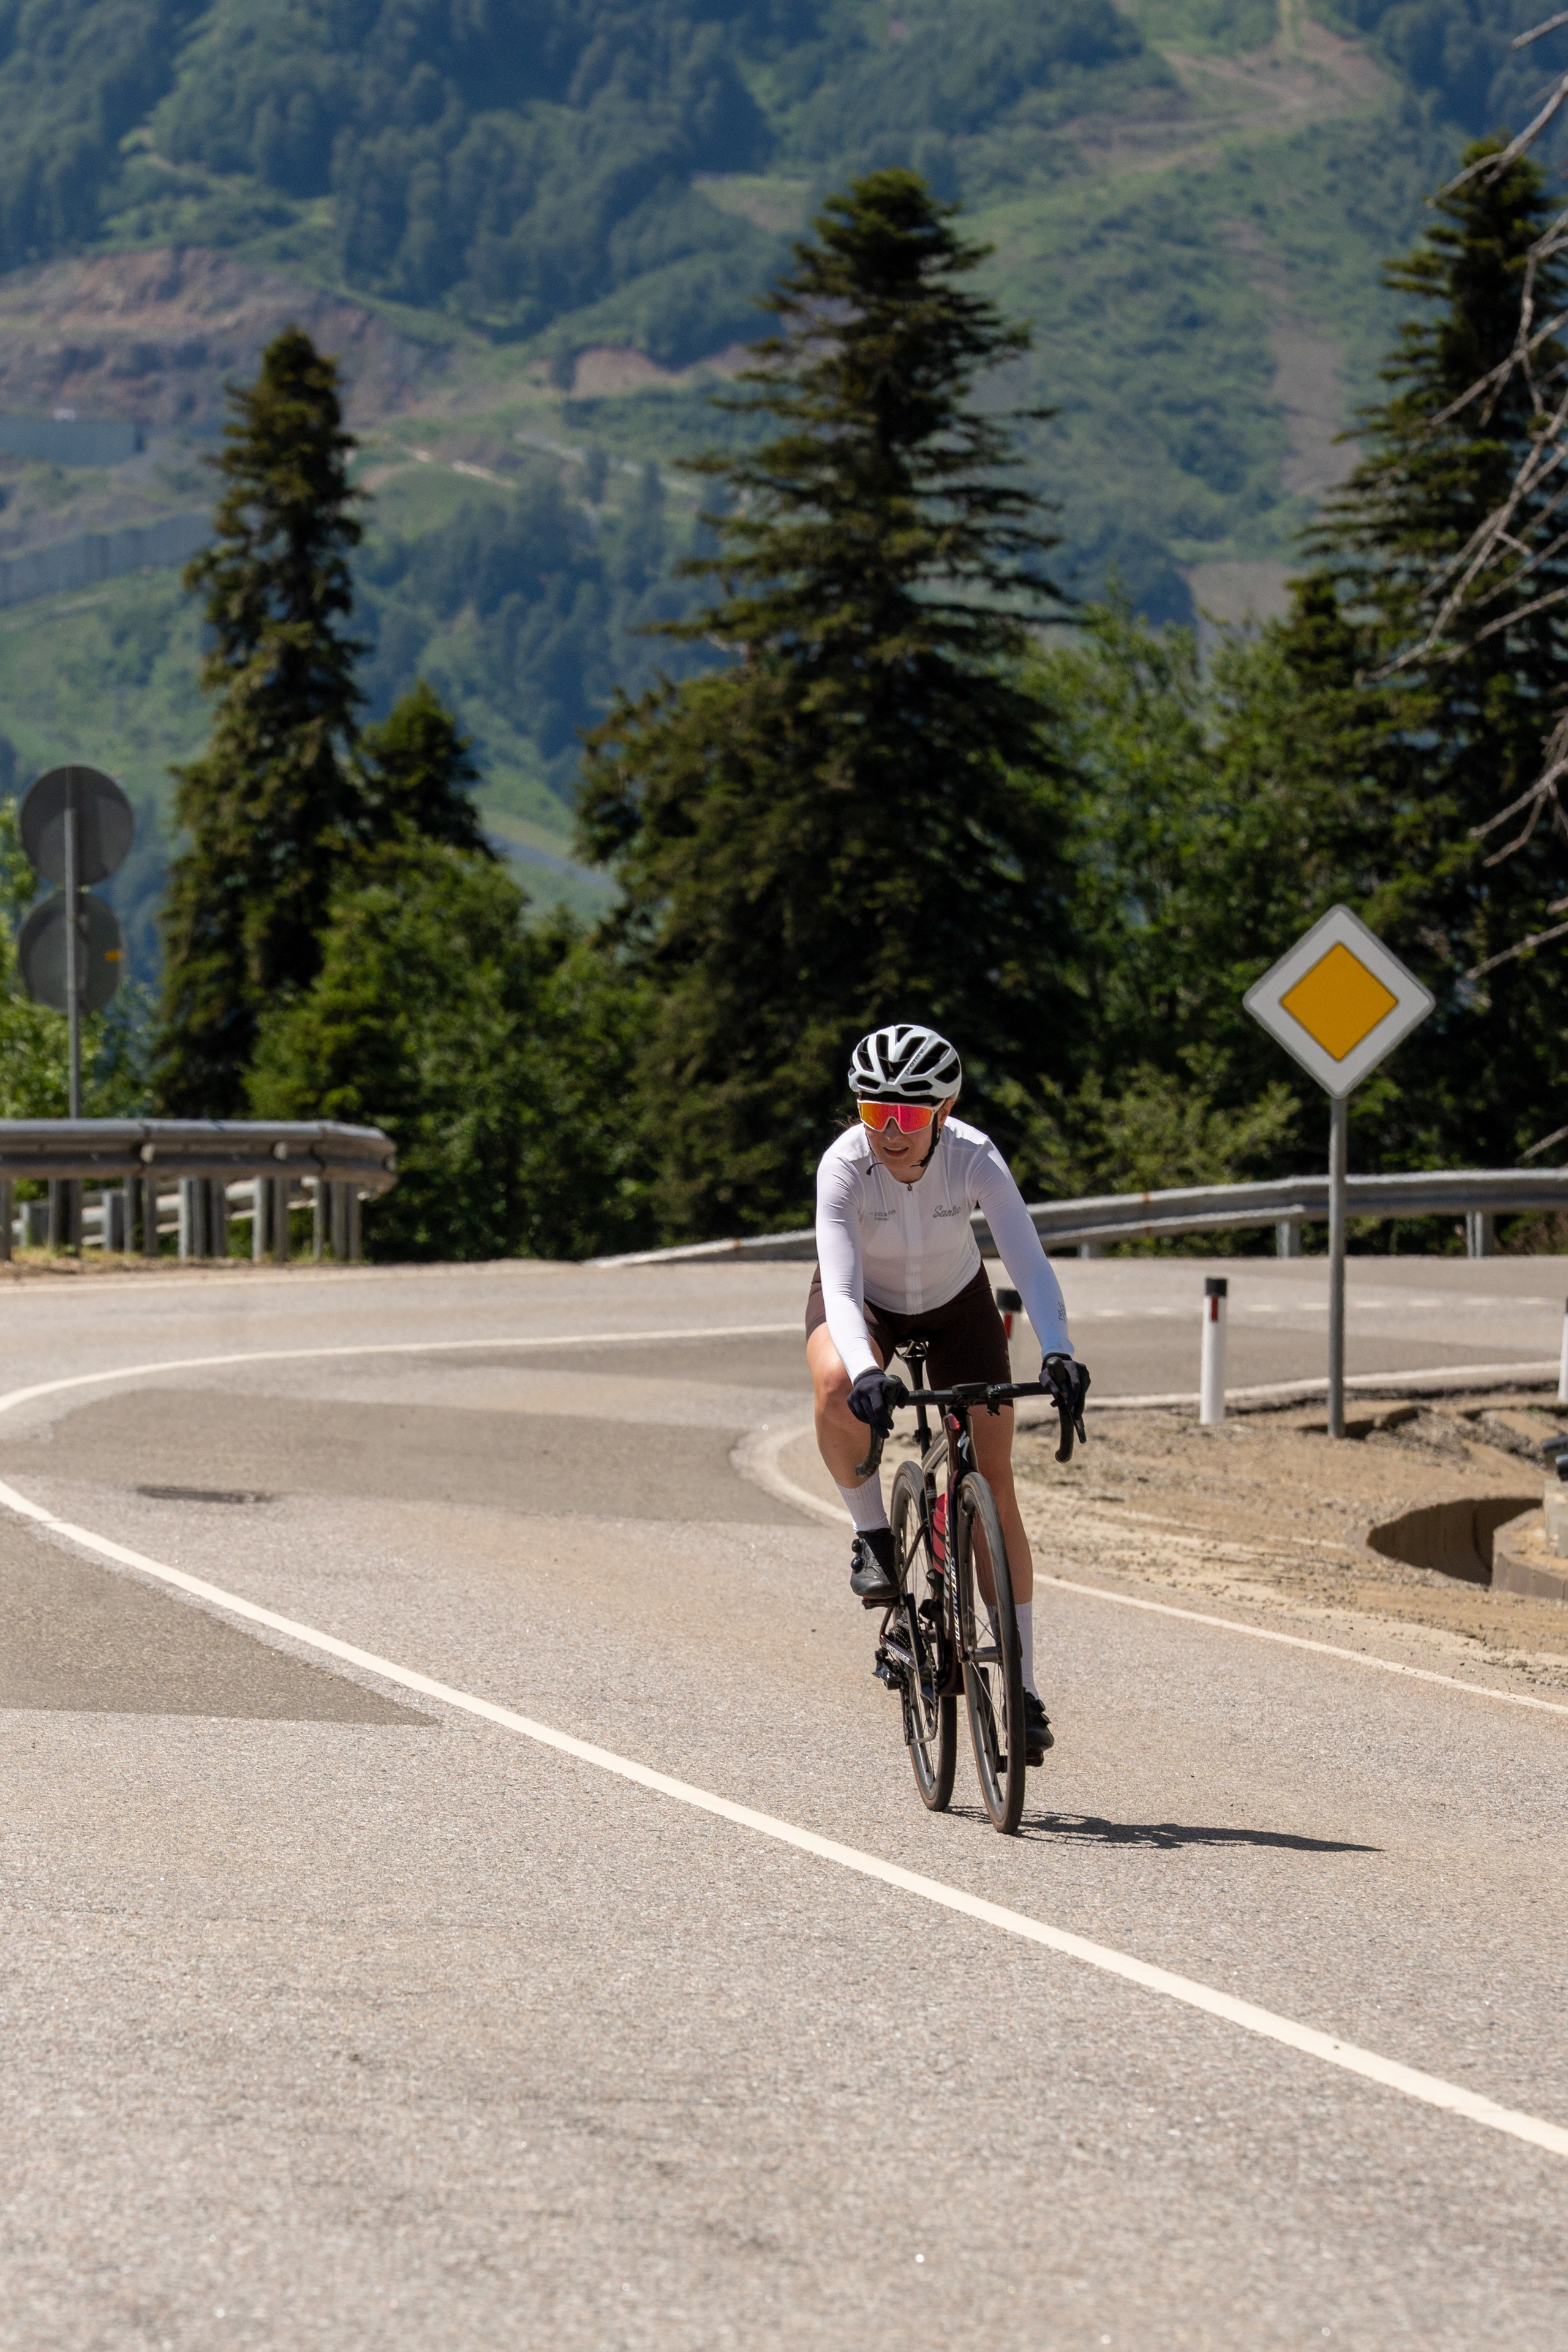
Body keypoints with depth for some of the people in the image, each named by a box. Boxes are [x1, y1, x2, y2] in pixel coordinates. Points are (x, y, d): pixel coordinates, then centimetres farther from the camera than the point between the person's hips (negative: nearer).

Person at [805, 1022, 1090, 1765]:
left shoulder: (974, 1159, -31)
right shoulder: (844, 1166, -33)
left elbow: (1029, 1263, -38)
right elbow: (840, 1289, -41)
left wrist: (1057, 1353, -55)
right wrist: (866, 1371, -59)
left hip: (955, 1305, 1)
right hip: (863, 1302, -1)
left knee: (992, 1481, -8)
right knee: (837, 1385, -37)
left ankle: (1022, 1682, -2)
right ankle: (872, 1536, -12)